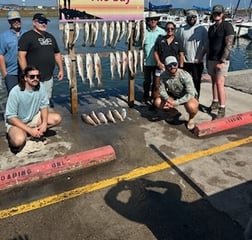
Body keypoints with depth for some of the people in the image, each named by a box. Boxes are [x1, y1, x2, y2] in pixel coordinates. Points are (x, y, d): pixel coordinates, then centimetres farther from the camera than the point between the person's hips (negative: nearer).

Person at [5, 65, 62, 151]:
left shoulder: (40, 86, -15)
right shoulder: (15, 92, -26)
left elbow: (44, 106, -2)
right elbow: (10, 117, -22)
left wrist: (44, 123, -19)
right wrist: (30, 130, -27)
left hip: (34, 118, 5)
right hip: (16, 122, -4)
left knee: (57, 118, -14)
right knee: (19, 141, -34)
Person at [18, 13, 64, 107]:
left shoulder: (50, 37, 17)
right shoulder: (27, 36, -5)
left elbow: (57, 54, 22)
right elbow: (21, 56, -12)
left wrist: (61, 69, 15)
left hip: (49, 77, 7)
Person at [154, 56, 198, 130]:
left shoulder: (185, 75, -29)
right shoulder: (163, 76, -17)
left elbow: (190, 94, -31)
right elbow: (162, 90, -8)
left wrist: (176, 103, -41)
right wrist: (167, 99, -32)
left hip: (189, 96, -5)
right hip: (174, 96, 5)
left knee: (191, 106, -40)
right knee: (158, 102, -16)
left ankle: (191, 118, 1)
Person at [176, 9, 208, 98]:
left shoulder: (202, 29, 2)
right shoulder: (181, 29, 5)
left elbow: (206, 45, 2)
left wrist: (200, 57, -6)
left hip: (197, 62, -1)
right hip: (184, 62, 1)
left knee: (196, 82, 4)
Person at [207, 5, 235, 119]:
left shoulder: (227, 26, -9)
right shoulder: (211, 28, 12)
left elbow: (229, 45, -15)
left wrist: (222, 61, -20)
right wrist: (207, 59, 12)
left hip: (222, 60, -6)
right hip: (211, 59, 6)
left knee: (219, 83, -11)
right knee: (214, 82, 11)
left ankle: (222, 109, -7)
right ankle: (215, 102, 24)